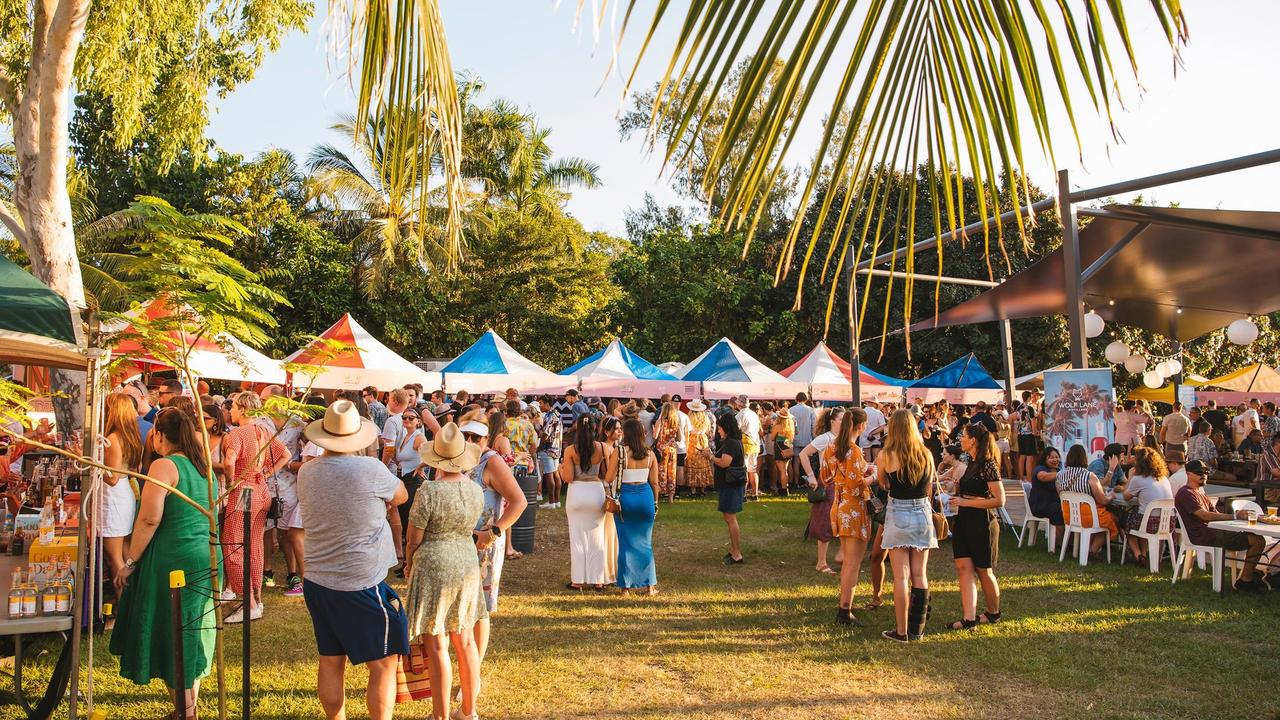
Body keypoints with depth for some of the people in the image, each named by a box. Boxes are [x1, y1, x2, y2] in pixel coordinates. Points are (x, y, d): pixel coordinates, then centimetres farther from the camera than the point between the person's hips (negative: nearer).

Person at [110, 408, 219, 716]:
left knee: (171, 638, 3)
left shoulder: (164, 466, -12)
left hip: (174, 562, -8)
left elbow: (149, 520, -18)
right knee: (192, 636, 17)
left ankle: (185, 711, 9)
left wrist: (129, 563, -10)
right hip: (207, 560, 8)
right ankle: (190, 707, 26)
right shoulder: (203, 466, 11)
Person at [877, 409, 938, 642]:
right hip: (923, 512, 4)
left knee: (901, 576, 1)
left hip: (898, 514, -4)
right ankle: (917, 629, 16)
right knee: (920, 575, 10)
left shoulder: (886, 456, -10)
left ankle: (901, 630, 5)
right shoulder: (926, 454, 0)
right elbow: (929, 488, 9)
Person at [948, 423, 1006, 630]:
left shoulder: (988, 465, -15)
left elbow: (999, 500, -20)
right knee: (964, 567, -2)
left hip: (982, 523, -8)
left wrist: (966, 502, -19)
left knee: (983, 571, 6)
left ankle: (993, 613, 25)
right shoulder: (972, 464, 13)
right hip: (964, 522, 8)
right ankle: (969, 618, -6)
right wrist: (958, 497, 11)